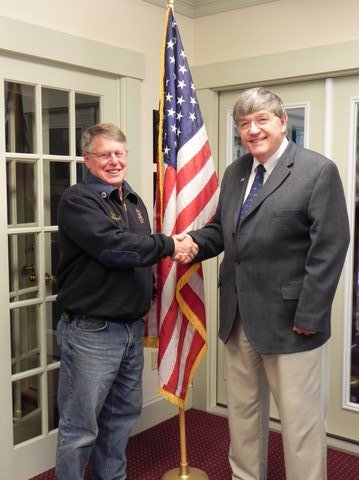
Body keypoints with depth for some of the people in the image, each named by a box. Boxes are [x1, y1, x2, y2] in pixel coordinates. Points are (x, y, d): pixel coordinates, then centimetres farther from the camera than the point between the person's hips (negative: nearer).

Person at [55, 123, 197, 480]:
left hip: (132, 327, 8)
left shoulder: (133, 201, 14)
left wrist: (148, 301, 19)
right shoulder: (77, 201, -12)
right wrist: (169, 245, -16)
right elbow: (114, 248, -26)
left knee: (123, 414, 20)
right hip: (90, 330, -8)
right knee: (80, 427, 2)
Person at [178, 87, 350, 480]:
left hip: (289, 320, -6)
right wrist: (193, 242, -5)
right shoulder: (234, 172, 11)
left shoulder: (318, 171, -10)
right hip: (238, 318, 7)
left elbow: (329, 249, -15)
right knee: (242, 411, 20)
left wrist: (308, 317, -18)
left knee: (300, 421, 7)